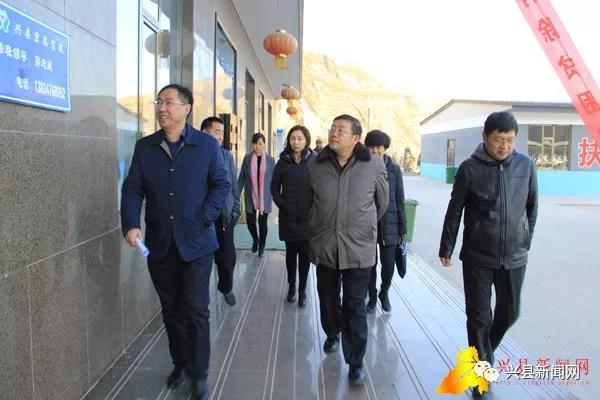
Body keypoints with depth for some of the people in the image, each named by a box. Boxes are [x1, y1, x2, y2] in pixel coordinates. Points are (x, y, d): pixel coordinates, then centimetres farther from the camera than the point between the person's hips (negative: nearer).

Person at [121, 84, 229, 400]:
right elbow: (132, 189, 2)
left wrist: (204, 220, -14)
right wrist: (131, 225, -14)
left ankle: (199, 374, 18)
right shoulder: (144, 146, 5)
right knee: (171, 310, 15)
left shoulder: (207, 145, -3)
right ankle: (180, 363, 34)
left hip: (196, 243, -3)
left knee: (195, 311, 3)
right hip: (159, 244, 3)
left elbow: (221, 185, -2)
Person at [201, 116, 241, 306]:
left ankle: (226, 288, 34)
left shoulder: (227, 156, 5)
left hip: (224, 216, 3)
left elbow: (234, 185, 10)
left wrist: (235, 210, 6)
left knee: (227, 257, 10)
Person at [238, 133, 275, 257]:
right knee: (250, 221, 4)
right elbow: (241, 178, 3)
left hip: (264, 197, -1)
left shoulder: (270, 160, -2)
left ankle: (261, 246, 28)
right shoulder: (247, 158, -1)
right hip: (250, 197, 1)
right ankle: (255, 239, 35)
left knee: (262, 222, 6)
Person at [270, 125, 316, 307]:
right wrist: (282, 205, -1)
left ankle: (302, 289, 16)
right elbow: (274, 187, 8)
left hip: (307, 216, -1)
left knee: (305, 253, 3)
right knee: (291, 252, 11)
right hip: (288, 217, 1)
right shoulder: (283, 162, 2)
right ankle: (291, 285, 27)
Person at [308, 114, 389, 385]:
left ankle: (355, 362, 18)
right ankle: (332, 335, 48)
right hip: (324, 247, 3)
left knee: (355, 307, 2)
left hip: (359, 249, -3)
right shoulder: (316, 165, -3)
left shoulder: (374, 165, -9)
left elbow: (382, 202, 8)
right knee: (328, 300, 19)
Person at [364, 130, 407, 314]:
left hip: (388, 225, 0)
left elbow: (400, 201, 1)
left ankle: (384, 293, 31)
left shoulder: (394, 169, -2)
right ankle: (372, 296, 32)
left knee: (388, 265, 2)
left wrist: (402, 230, 1)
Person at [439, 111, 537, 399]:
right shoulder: (470, 169, -9)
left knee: (509, 313, 15)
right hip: (477, 257, -3)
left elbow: (531, 207, 10)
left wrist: (526, 242, 13)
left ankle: (482, 353, 43)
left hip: (514, 257, 3)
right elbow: (454, 211, -2)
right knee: (479, 317, 3)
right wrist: (446, 249, 2)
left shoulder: (526, 165, -2)